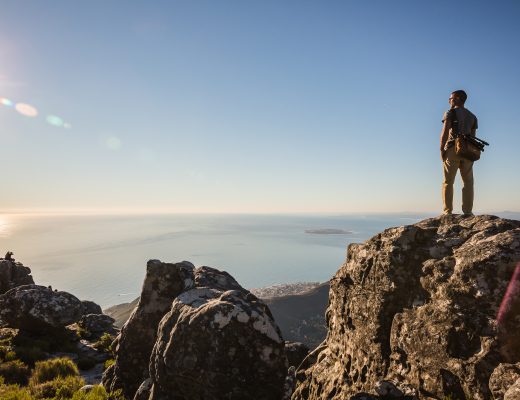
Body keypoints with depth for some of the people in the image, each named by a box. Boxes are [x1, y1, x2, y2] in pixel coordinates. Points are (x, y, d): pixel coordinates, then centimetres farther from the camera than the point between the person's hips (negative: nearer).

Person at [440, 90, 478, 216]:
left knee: (448, 182, -3)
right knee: (468, 182, 6)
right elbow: (473, 136, 13)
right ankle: (468, 211, 2)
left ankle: (448, 212, -7)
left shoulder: (450, 113, 3)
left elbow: (444, 132, -10)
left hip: (452, 149, -4)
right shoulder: (472, 116, 20)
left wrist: (442, 149, -9)